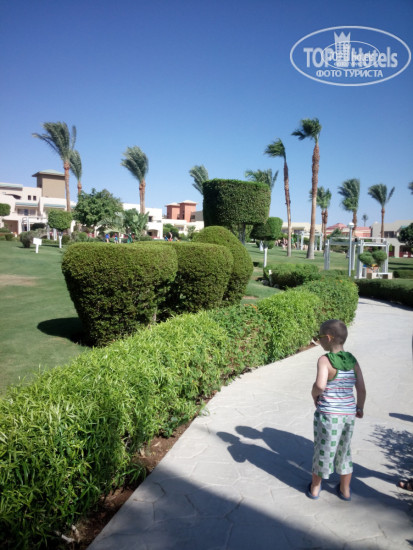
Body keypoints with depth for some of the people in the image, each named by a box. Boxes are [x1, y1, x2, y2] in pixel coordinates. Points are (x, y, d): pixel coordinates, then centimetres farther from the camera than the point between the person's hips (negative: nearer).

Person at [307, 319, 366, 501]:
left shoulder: (325, 360, -18)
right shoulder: (352, 360, -1)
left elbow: (320, 385, -32)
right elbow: (362, 389, 1)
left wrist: (314, 395, -11)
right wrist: (360, 408, 16)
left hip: (328, 414, -5)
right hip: (349, 413, 5)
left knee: (323, 450, 13)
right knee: (344, 450, 22)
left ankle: (315, 488, 33)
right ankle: (345, 490, 37)